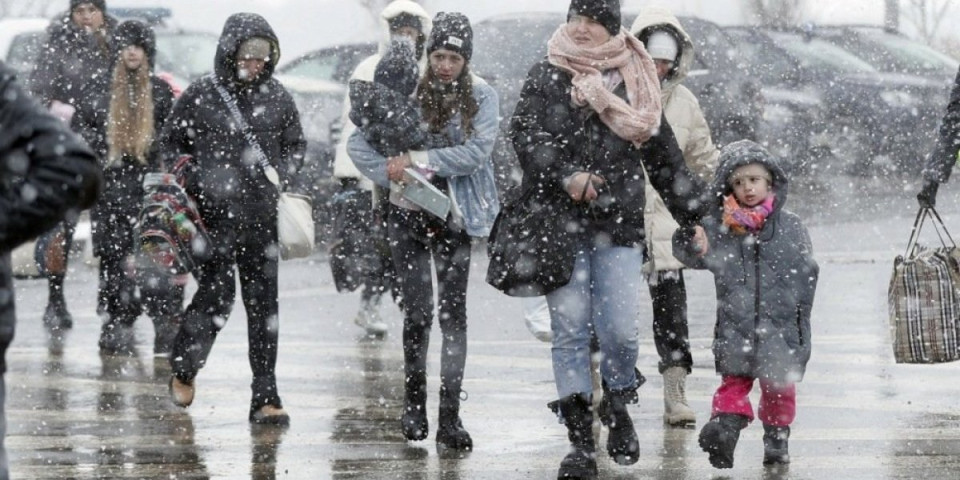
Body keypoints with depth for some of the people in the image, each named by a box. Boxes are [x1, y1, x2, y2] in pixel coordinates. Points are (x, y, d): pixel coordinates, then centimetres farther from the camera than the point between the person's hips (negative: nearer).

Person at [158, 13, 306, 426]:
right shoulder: (201, 95, -2)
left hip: (262, 217, 3)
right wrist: (194, 183, -6)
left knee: (264, 305, 3)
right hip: (215, 215, -3)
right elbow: (171, 143, 7)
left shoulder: (277, 97, 7)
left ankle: (265, 399, 7)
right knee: (216, 296, -8)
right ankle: (183, 369, 20)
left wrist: (281, 176, 1)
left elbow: (295, 146, 19)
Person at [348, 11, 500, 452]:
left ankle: (449, 416, -3)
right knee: (418, 312, 2)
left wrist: (417, 159, -18)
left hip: (455, 216, 0)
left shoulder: (481, 96, -3)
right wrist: (394, 179, -13)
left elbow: (477, 152, -16)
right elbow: (358, 143, -1)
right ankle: (414, 403, 21)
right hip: (409, 214, 0)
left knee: (453, 312, -4)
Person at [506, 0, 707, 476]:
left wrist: (693, 216, 15)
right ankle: (581, 441, 0)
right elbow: (524, 133, -5)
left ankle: (618, 406, 22)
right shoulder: (547, 76, 6)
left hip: (619, 223, 1)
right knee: (570, 329, -3)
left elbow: (663, 153, 17)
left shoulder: (634, 81, 12)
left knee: (619, 328, -8)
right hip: (559, 221, -1)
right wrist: (566, 176, -20)